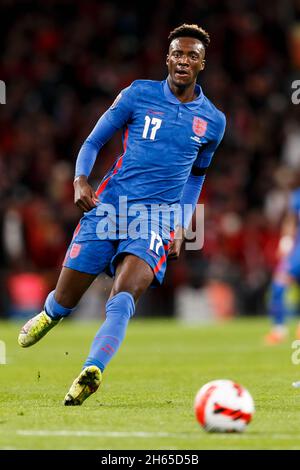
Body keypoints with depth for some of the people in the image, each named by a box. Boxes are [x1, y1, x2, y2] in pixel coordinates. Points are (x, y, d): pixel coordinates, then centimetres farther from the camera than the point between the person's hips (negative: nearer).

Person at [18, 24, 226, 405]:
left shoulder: (212, 121, 9)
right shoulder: (138, 95, 2)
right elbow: (94, 141, 6)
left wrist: (181, 225, 15)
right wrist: (80, 179, -13)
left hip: (157, 220, 0)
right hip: (109, 205, 0)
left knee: (122, 300, -26)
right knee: (64, 302, 4)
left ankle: (90, 374, -40)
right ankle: (47, 315, 40)